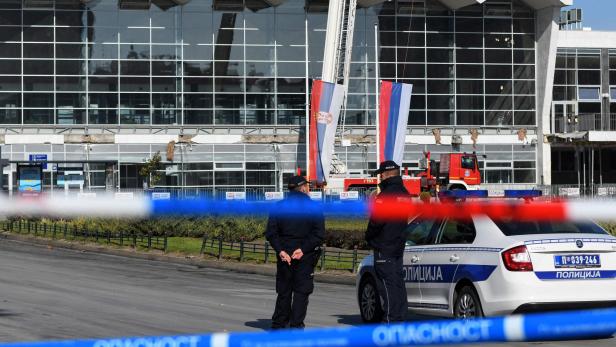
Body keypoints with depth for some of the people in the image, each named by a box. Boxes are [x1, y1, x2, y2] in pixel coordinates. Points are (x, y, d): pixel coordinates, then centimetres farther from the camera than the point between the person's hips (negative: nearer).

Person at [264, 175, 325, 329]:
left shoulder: (279, 207, 3)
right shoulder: (313, 207, -4)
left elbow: (271, 233, -4)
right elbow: (319, 234, -12)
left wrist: (280, 251, -9)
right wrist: (303, 249, -14)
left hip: (284, 255, 3)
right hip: (306, 256, -3)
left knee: (284, 291, 12)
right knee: (301, 291, 2)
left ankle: (278, 324, 16)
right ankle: (296, 325, -5)